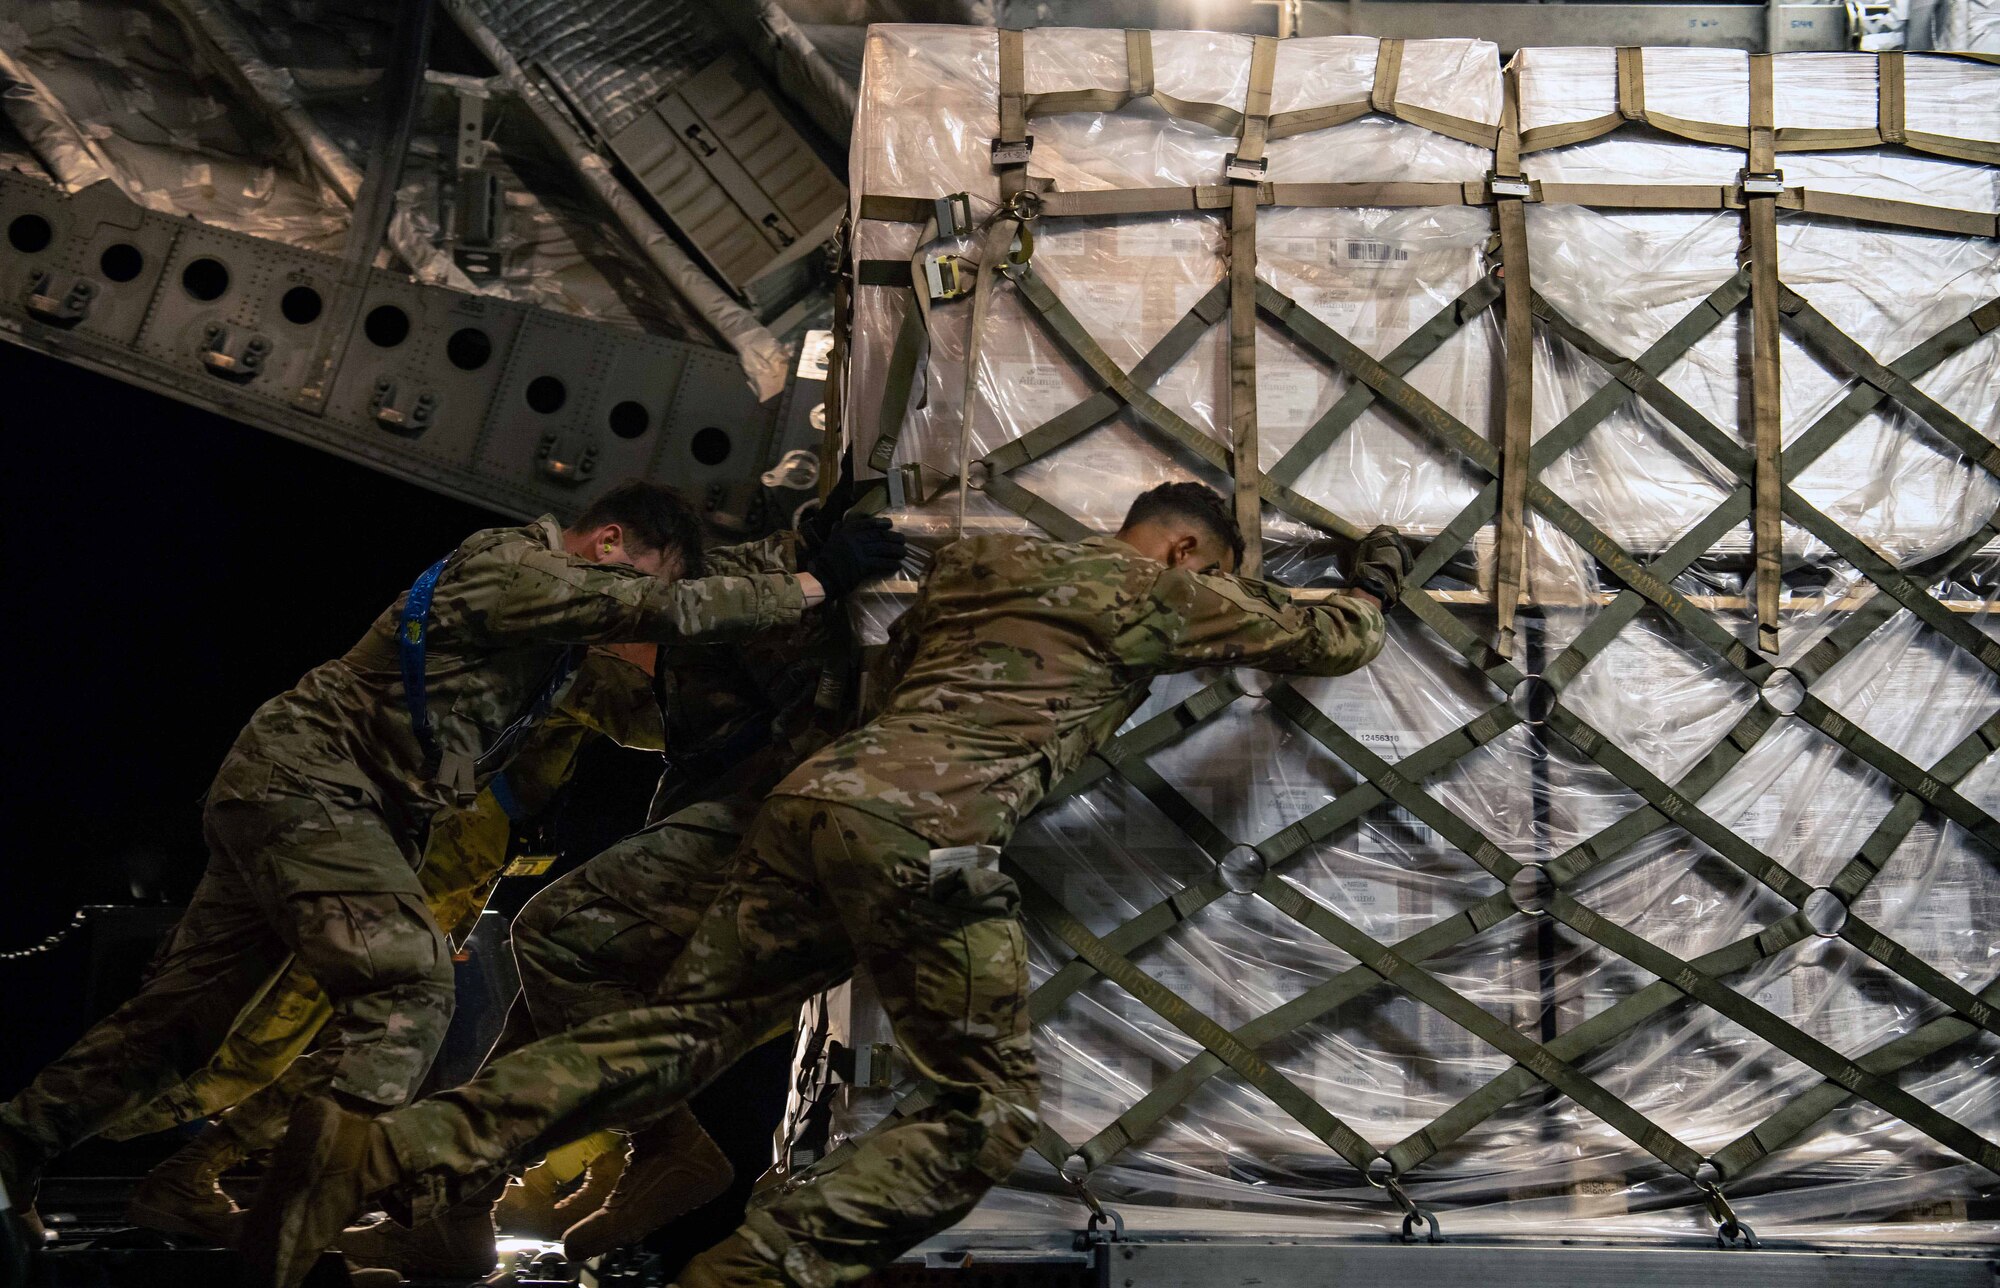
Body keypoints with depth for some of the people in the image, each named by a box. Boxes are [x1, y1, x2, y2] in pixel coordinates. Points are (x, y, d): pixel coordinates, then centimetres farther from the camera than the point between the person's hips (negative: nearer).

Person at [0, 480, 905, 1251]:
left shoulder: (558, 627, 16)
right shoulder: (513, 568, -15)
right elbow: (668, 610, -25)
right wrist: (816, 583, -19)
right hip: (306, 779, -10)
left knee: (184, 1009, 13)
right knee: (407, 993, -22)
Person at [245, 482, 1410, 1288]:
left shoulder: (980, 561, 29)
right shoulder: (1163, 592, 14)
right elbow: (1326, 642, 26)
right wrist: (1376, 587, 47)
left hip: (816, 794, 7)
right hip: (922, 832, -7)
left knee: (680, 1034, 6)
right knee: (986, 1112, 2)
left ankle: (380, 1155, -7)